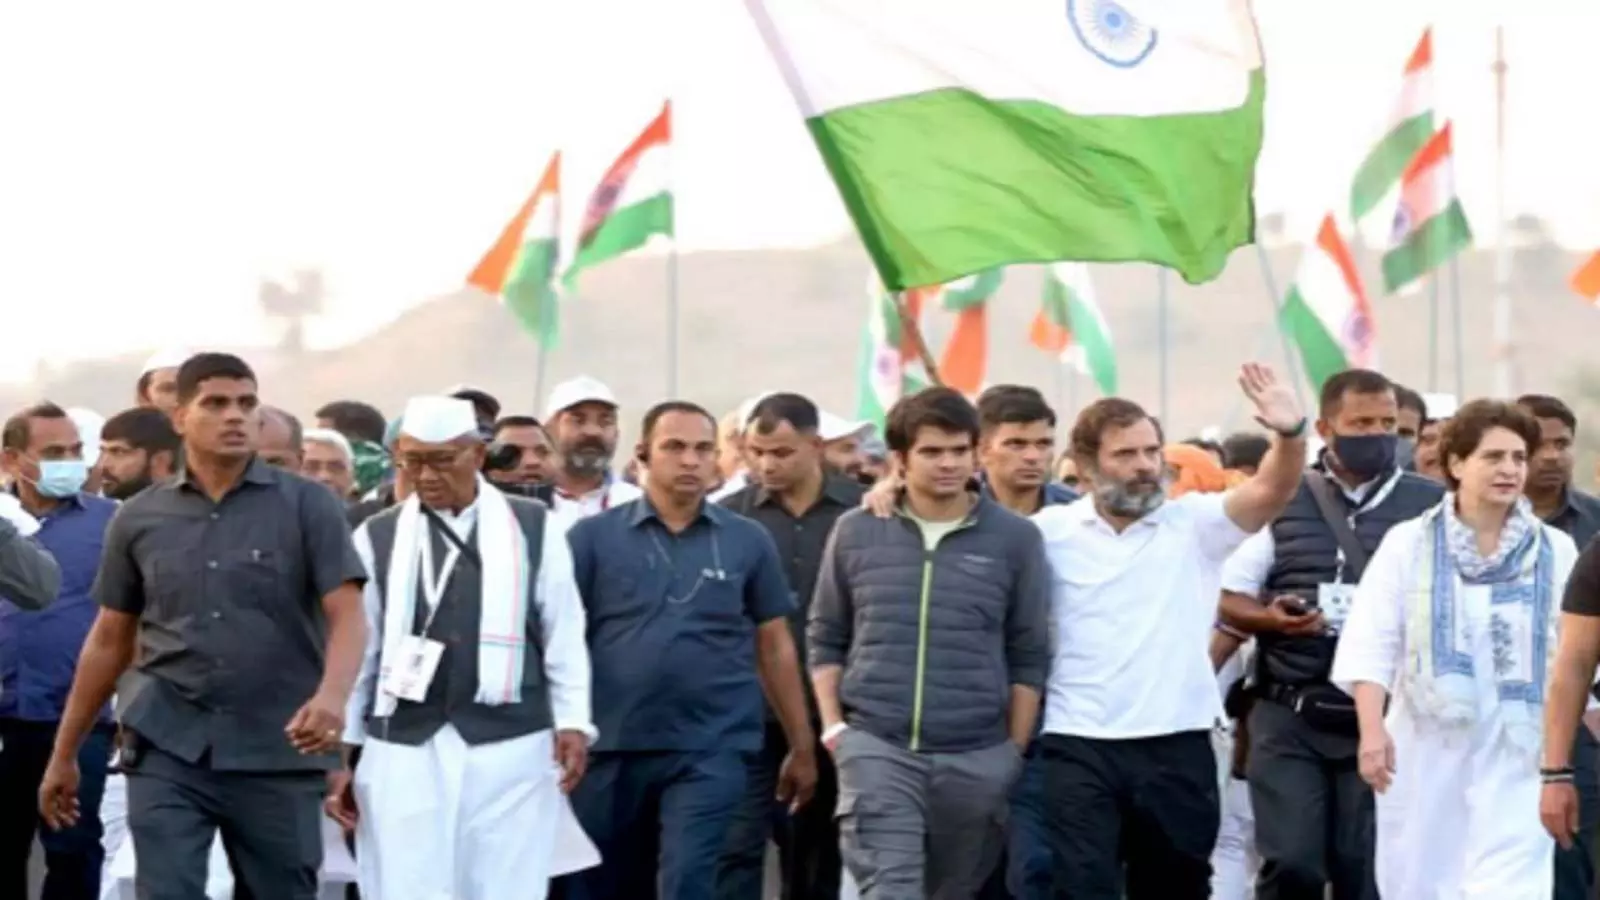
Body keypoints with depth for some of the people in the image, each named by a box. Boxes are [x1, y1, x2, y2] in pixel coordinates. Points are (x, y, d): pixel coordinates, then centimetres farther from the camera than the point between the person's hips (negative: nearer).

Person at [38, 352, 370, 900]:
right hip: (168, 748, 1)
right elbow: (109, 639, 16)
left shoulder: (307, 506, 0)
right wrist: (65, 753, 17)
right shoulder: (139, 520, 8)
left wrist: (332, 695, -29)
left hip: (277, 753, -1)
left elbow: (346, 615, -8)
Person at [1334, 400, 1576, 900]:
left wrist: (1561, 758, 0)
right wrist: (1372, 729, -17)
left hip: (1516, 755, -1)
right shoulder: (1408, 543, 1)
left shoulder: (1556, 552, 3)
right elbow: (1369, 646, -4)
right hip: (1426, 748, 1)